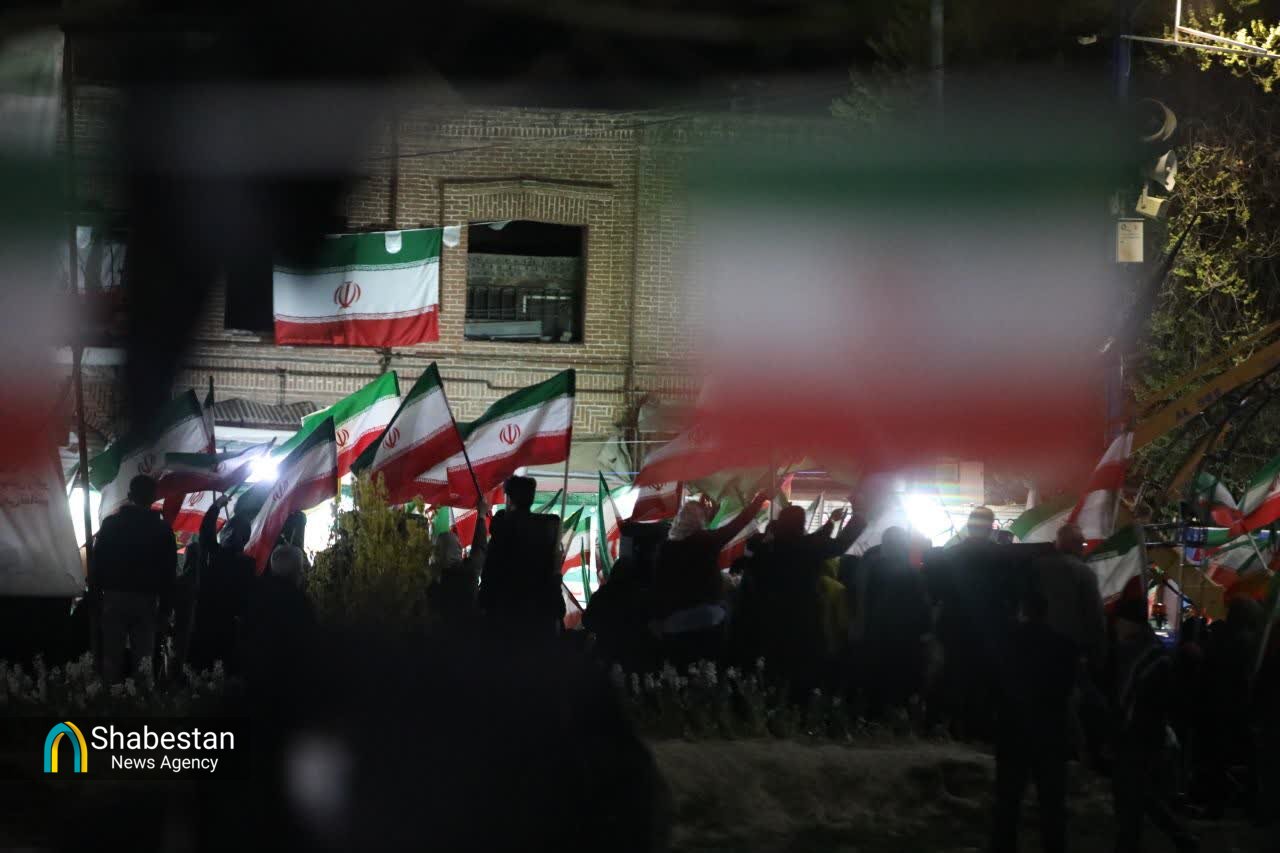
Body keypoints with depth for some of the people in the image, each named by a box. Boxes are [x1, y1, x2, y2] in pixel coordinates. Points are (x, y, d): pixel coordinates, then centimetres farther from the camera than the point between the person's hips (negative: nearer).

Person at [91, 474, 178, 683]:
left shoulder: (110, 523, 2)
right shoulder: (162, 529, 1)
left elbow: (97, 562, 2)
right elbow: (169, 572, 3)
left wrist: (96, 591, 8)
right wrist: (165, 604, 9)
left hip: (114, 596, 0)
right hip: (146, 598, 0)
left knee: (112, 653, 3)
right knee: (143, 656, 3)